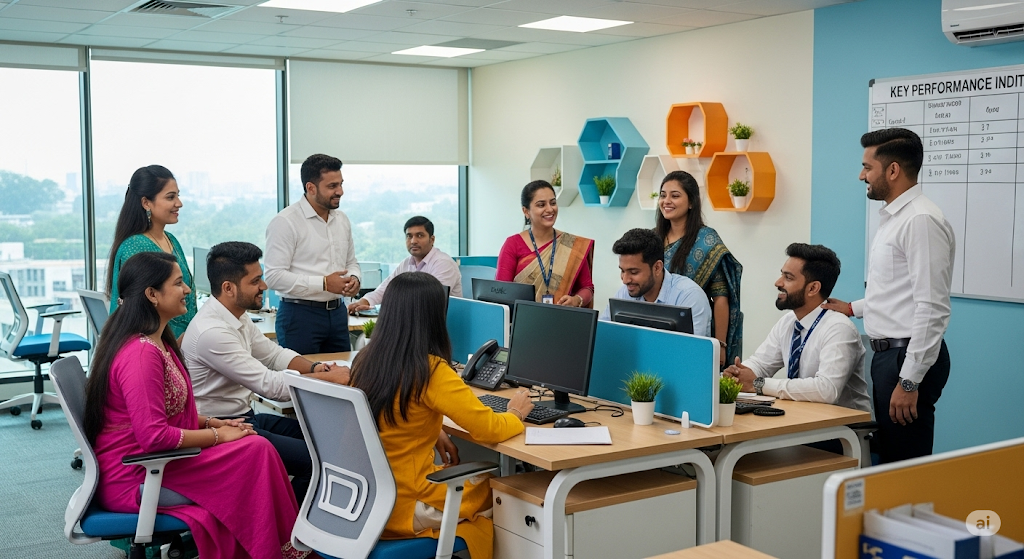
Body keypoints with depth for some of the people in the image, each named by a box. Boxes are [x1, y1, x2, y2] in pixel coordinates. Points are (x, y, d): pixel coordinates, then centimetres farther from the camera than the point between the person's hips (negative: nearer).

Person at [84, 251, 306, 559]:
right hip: (132, 480, -10)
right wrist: (217, 435, -15)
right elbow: (154, 435, -27)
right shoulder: (141, 353, -23)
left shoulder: (155, 341, 11)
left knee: (255, 448, -3)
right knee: (257, 451, -15)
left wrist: (212, 423, 5)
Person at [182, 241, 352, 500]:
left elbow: (274, 354, 16)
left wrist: (315, 367, -3)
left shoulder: (237, 316, 7)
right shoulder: (212, 332, -24)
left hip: (246, 415, 10)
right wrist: (329, 378, -18)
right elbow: (269, 384, -24)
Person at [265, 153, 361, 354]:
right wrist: (323, 283, -20)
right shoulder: (285, 222, -12)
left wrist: (354, 278, -1)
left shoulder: (342, 219, 10)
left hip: (337, 313, 7)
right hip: (300, 315, -6)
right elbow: (274, 276, -17)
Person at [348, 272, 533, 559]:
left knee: (471, 475, 24)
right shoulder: (430, 371, -20)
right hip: (401, 507, -6)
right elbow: (489, 428, -15)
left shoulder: (364, 361, 0)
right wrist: (516, 413, 3)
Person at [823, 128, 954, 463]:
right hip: (887, 354, 10)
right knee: (888, 458, 16)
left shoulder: (921, 221, -17)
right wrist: (854, 308, 19)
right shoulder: (893, 217, 14)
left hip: (909, 357, -10)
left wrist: (909, 381, -22)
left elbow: (931, 308, -22)